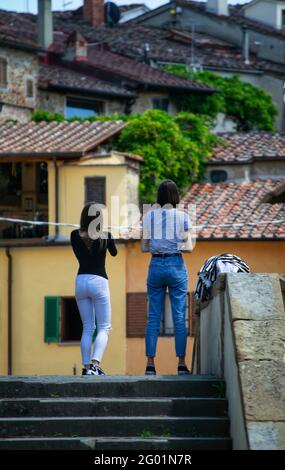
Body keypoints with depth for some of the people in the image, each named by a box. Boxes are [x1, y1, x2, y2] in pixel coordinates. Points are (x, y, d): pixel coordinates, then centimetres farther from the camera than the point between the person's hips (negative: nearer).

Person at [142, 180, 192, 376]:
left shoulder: (149, 216, 3)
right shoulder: (183, 216, -3)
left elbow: (144, 247, 4)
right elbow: (188, 247, -6)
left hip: (156, 265, 2)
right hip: (176, 265, -2)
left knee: (153, 317, 4)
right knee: (179, 316, 1)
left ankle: (150, 364, 0)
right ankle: (181, 364, -1)